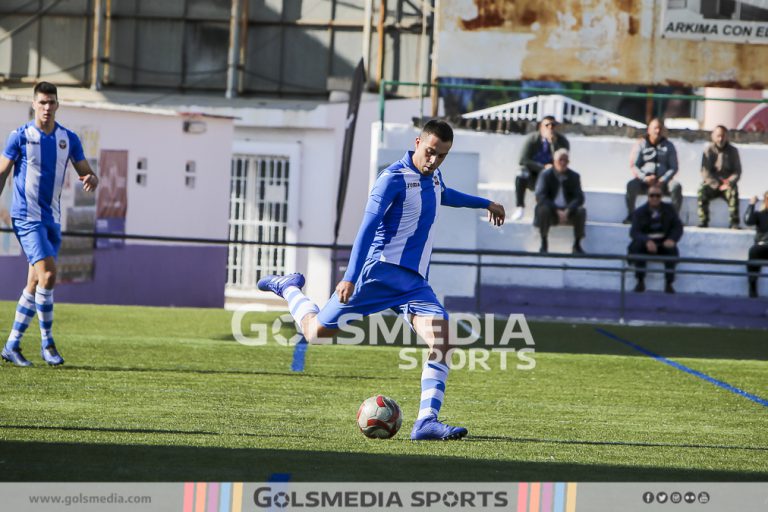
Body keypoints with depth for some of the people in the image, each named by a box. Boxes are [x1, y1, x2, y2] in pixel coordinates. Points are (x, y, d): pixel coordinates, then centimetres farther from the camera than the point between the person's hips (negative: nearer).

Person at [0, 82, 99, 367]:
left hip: (52, 218, 5)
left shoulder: (69, 139, 7)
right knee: (48, 274, -18)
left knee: (35, 283, 7)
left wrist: (91, 180, -16)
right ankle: (47, 343, -9)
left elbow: (87, 174, 8)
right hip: (26, 217, -5)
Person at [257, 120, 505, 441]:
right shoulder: (394, 179, -12)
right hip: (380, 270, -6)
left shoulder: (433, 178, 13)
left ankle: (427, 421, -22)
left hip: (414, 282, 6)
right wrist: (350, 278, -28)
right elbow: (368, 227, -19)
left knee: (441, 339, -17)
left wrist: (485, 204, 52)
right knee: (317, 331, 1)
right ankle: (288, 288, 34)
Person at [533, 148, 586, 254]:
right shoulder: (546, 174, -5)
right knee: (543, 209, -34)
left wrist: (568, 210, -26)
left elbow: (579, 197, -7)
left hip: (568, 210, 2)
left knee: (581, 211, -27)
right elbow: (540, 196, -15)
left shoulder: (574, 176, 1)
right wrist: (557, 211, -27)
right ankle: (544, 243, -19)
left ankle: (577, 244, -12)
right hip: (551, 209, -2)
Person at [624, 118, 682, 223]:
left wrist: (663, 180, -15)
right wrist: (645, 178, -18)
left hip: (662, 183, 1)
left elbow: (674, 168, 5)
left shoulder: (668, 146, 12)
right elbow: (633, 165, 1)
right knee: (631, 185, -31)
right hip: (644, 181, -1)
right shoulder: (641, 144, 8)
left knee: (676, 186, -30)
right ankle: (630, 215, -19)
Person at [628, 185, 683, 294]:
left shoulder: (669, 210, 6)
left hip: (663, 243, 1)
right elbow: (634, 232, -12)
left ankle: (668, 284, -27)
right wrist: (647, 241, -32)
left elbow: (678, 227, 1)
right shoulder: (640, 212, 0)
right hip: (646, 243, -1)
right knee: (637, 246, -33)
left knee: (672, 249, -32)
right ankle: (640, 282, -24)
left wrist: (672, 239, -22)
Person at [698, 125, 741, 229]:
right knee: (702, 191, -32)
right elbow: (705, 172, -6)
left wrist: (729, 183, -19)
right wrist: (717, 185, -19)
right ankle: (703, 222, -28)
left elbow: (737, 171, 1)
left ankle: (734, 223, -33)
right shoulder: (708, 151, 1)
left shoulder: (733, 151, 4)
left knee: (733, 191, -34)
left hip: (727, 183, 0)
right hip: (712, 184, 0)